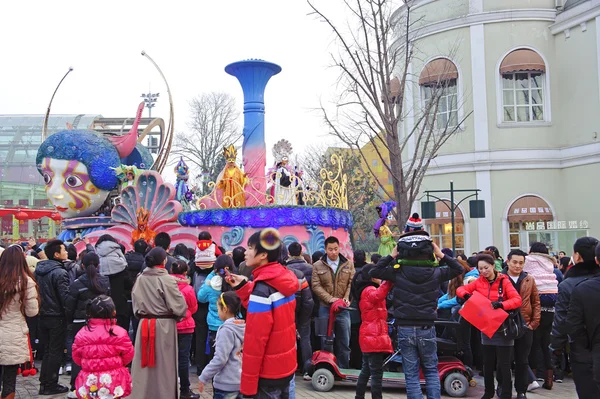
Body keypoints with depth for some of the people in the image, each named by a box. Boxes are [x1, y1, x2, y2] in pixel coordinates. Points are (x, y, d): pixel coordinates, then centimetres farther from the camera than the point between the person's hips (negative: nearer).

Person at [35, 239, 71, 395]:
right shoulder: (59, 272, -19)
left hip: (43, 316, 7)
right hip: (57, 317, -7)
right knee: (55, 352, 4)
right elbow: (65, 297, -21)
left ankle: (44, 383, 23)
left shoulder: (39, 269, 5)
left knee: (47, 351, 18)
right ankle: (51, 386, 12)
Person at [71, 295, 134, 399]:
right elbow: (128, 354, -3)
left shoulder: (82, 333, -5)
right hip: (114, 380, -2)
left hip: (89, 381, 2)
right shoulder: (119, 332, -13)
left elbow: (76, 357, 6)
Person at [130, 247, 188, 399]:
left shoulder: (140, 279, 1)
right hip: (164, 325, -4)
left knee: (144, 365, 12)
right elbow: (179, 306, -13)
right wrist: (180, 315, 7)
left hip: (144, 324, 5)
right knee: (163, 365, 5)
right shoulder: (167, 279, -14)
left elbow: (135, 304, 10)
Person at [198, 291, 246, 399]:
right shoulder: (242, 327, 5)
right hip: (241, 381, 7)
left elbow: (220, 359, -20)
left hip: (226, 384, -7)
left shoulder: (227, 330, -17)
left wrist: (203, 378, -12)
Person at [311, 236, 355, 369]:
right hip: (325, 308, -1)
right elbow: (316, 286, -6)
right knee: (325, 341, 5)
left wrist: (347, 298, -13)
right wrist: (329, 298, -17)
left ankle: (343, 369, 18)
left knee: (344, 342, 7)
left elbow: (352, 283, 2)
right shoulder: (318, 266, 0)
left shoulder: (348, 264, 6)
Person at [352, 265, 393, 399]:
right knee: (376, 373, -8)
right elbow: (378, 295, -39)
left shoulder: (366, 290, 18)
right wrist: (389, 280, -49)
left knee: (366, 370, 17)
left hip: (369, 336, 10)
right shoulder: (369, 290, -15)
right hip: (374, 337, -10)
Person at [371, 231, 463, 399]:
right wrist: (442, 256, 9)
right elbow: (458, 269, 12)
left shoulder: (397, 271, -7)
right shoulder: (435, 272, -3)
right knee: (431, 371, 15)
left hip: (405, 329, -1)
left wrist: (391, 256, 5)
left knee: (411, 374, 6)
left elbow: (373, 272, 3)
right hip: (427, 328, 1)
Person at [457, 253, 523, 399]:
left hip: (502, 327, -4)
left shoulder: (504, 281, -10)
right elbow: (460, 289, 5)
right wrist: (466, 295, -17)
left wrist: (500, 304, -33)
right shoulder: (479, 282, 3)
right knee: (488, 363, 15)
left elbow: (517, 300, -19)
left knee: (503, 364, 2)